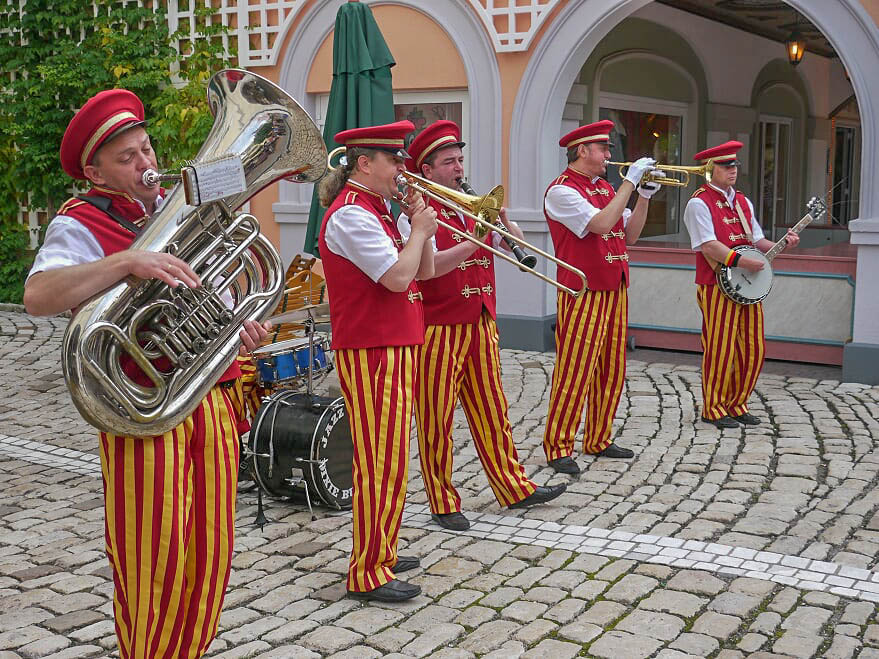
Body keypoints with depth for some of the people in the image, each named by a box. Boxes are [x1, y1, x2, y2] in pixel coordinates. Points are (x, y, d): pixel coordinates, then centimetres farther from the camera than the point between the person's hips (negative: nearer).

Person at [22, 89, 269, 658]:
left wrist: (240, 326, 4)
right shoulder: (80, 224, -6)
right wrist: (126, 260, -32)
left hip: (212, 402, 6)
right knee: (152, 560, -1)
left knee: (209, 553, 13)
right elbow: (38, 296, -25)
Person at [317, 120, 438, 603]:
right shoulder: (351, 214, -15)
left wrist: (420, 226, 5)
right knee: (382, 462, -7)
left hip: (392, 349, 11)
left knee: (387, 459, 17)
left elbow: (422, 272, 19)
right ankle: (368, 575, 0)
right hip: (371, 352, -11)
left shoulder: (375, 210, 17)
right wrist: (419, 229, -8)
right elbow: (398, 277, -22)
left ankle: (380, 552, 29)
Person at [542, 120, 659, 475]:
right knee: (574, 371, -7)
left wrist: (644, 196, 4)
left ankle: (598, 440, 23)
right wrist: (630, 182, -17)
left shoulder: (605, 189, 17)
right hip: (583, 294, -8)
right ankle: (559, 447, 0)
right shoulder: (562, 190, -10)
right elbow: (601, 224, -23)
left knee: (611, 371, 12)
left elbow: (629, 235, 16)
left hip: (615, 291, 9)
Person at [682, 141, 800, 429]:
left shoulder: (743, 202, 18)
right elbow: (708, 245, -16)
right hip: (717, 287, -7)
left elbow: (757, 241, 19)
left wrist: (783, 243, 2)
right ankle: (713, 409, 9)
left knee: (753, 350, 8)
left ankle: (736, 405, 22)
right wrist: (742, 261, -23)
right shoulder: (699, 203, -7)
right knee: (720, 349, -4)